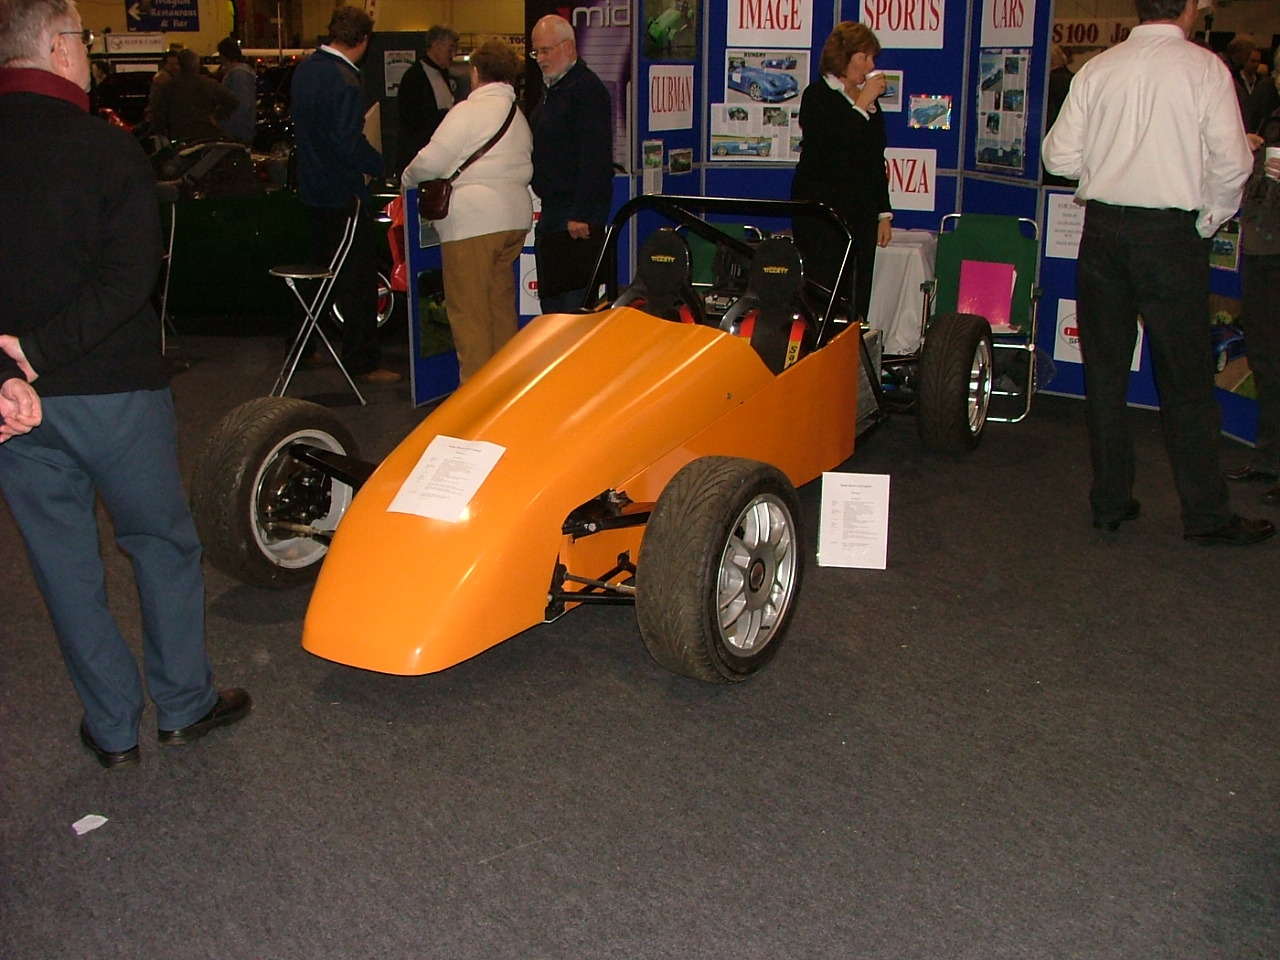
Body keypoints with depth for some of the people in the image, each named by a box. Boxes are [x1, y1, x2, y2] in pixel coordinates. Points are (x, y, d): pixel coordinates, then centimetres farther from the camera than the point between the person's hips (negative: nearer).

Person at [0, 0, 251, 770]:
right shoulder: (107, 147, -11)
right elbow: (130, 279, -20)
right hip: (114, 389, -3)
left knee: (64, 561, 14)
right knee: (164, 542, 15)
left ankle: (114, 727, 24)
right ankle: (183, 703, 26)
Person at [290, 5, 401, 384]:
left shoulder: (305, 68, 5)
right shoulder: (345, 83, -22)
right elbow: (351, 144, -26)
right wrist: (378, 164, -9)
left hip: (311, 188, 9)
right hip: (343, 193, -9)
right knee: (359, 280, -1)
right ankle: (364, 363, 4)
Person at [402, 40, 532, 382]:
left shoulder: (468, 111, -9)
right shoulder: (519, 116, 15)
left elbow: (431, 162, -11)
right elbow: (525, 169, 13)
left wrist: (408, 177, 9)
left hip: (473, 222, -8)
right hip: (515, 218, 8)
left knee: (469, 311, -3)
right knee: (502, 303, 17)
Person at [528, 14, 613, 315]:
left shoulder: (587, 89, -13)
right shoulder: (552, 90, 18)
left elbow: (595, 158, -21)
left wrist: (582, 214, -24)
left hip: (577, 216, -10)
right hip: (553, 211, 10)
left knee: (574, 304, -8)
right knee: (551, 303, 13)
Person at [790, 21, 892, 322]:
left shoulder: (870, 101, 16)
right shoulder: (817, 96, -3)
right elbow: (832, 149, -17)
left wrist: (884, 213, 16)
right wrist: (861, 106, -13)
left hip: (861, 212, 6)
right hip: (821, 210, -6)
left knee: (858, 296, 2)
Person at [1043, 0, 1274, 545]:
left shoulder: (1097, 69, 3)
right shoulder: (1204, 68, -5)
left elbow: (1059, 157, 3)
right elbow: (1232, 163, -10)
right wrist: (1209, 220, 6)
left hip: (1103, 229, 3)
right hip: (1171, 233, -3)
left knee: (1104, 371, 11)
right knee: (1185, 379, 4)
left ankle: (1110, 501, 17)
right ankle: (1206, 515, 11)